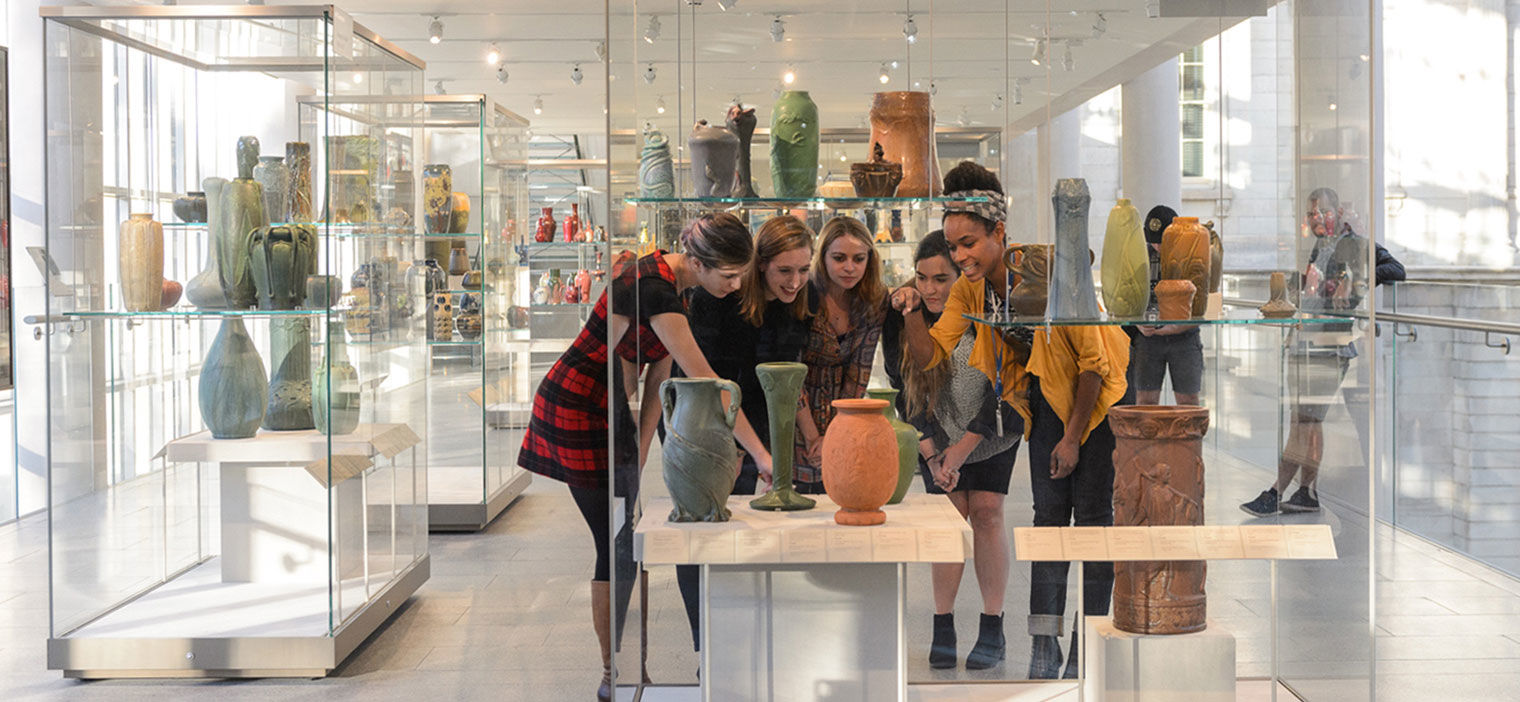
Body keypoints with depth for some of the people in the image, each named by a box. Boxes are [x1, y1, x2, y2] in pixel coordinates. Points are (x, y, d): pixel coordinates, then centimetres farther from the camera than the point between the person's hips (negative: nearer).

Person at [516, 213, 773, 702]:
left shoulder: (669, 280, 2)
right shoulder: (655, 290, -28)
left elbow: (659, 374, 5)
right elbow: (706, 383, -32)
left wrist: (641, 447, 1)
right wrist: (760, 454, -32)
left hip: (606, 414, 9)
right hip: (576, 415, -9)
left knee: (624, 543, 8)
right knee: (617, 545, -4)